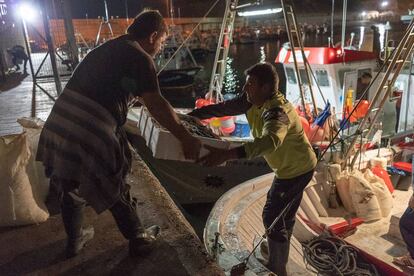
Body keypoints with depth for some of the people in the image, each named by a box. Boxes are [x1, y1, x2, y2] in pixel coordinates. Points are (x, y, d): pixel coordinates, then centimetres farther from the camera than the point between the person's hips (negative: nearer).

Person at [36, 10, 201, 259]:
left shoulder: (106, 49, 21)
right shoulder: (140, 58, -5)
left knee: (72, 187, 25)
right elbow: (155, 104, -15)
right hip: (91, 135, -8)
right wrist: (186, 138, -9)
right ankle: (140, 241, 34)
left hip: (59, 125, 8)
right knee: (116, 191, 12)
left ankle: (75, 241, 46)